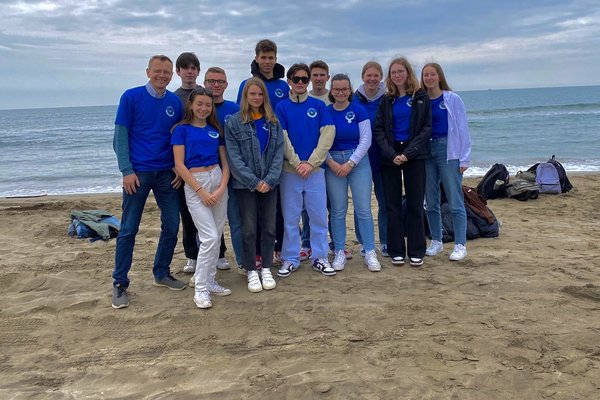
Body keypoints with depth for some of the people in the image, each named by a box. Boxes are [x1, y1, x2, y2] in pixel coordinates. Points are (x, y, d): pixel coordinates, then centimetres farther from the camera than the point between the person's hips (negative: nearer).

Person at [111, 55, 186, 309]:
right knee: (129, 230, 0)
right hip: (138, 173, -4)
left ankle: (162, 274, 26)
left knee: (171, 226, 8)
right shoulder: (131, 97, -4)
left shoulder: (175, 102, 6)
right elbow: (120, 136, -5)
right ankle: (119, 284, 11)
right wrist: (127, 171, -12)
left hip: (167, 174, 4)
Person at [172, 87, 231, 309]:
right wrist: (201, 191, -12)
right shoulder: (182, 129, -1)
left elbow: (225, 162, 10)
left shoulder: (215, 130, 12)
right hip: (195, 184, -5)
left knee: (216, 237, 7)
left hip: (218, 182, 5)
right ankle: (201, 289, -1)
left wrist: (221, 188, -6)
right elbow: (179, 165, -8)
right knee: (210, 237, -12)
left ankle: (209, 281, 21)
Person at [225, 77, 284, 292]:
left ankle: (266, 269, 20)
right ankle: (251, 271, 16)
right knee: (249, 229, 2)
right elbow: (234, 157, -8)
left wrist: (270, 179, -10)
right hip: (245, 184, -3)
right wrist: (254, 181, -14)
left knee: (269, 227, 7)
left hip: (269, 183, 3)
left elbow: (278, 152, 2)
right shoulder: (233, 122, -3)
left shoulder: (273, 121, 7)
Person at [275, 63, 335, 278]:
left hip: (315, 169, 1)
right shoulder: (282, 107, 4)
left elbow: (327, 135, -3)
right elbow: (282, 139, -3)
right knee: (290, 217, 5)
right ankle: (290, 259, 16)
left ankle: (320, 258, 17)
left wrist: (311, 163, -11)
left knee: (319, 216, 5)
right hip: (289, 170, -1)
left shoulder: (319, 106, 5)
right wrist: (297, 164, -11)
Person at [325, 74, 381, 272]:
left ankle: (370, 252, 9)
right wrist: (331, 162, -10)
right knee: (337, 211, 4)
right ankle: (339, 253, 15)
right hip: (333, 164, 1)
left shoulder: (358, 110, 0)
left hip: (358, 162, -1)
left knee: (364, 209, -1)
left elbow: (365, 140, -4)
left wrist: (350, 163, -10)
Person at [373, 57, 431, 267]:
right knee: (393, 204, 3)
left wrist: (408, 153, -13)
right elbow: (378, 130, 3)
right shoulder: (386, 100, 9)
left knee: (415, 204, 1)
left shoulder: (421, 97, 4)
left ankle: (416, 251, 10)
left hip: (414, 156, -2)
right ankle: (396, 251, 11)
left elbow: (427, 128, -2)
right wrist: (391, 154, -12)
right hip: (390, 156, 2)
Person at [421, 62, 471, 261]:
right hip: (426, 152, 4)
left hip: (448, 152, -4)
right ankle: (436, 241, 21)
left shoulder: (452, 99, -1)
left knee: (455, 202, -4)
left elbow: (462, 129, -2)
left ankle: (460, 245, 3)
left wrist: (464, 159, -6)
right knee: (431, 202, 9)